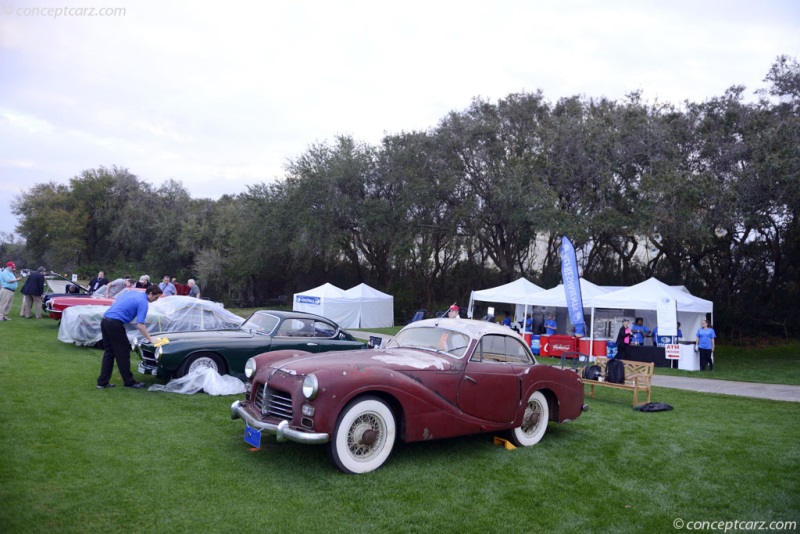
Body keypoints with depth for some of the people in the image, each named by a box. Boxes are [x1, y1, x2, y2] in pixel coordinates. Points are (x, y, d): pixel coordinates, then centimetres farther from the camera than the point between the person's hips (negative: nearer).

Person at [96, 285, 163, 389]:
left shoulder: (132, 292, 17)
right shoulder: (143, 302, -8)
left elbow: (116, 301, 23)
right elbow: (140, 326, -12)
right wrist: (151, 340, -6)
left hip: (105, 320, 8)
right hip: (115, 324, -8)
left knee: (109, 352, 15)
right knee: (123, 354, 4)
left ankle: (102, 382, 17)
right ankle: (129, 381, 14)